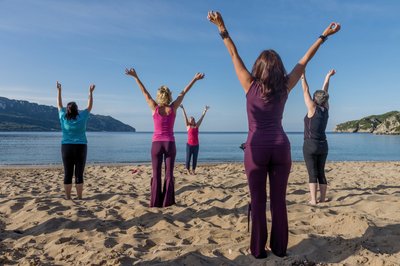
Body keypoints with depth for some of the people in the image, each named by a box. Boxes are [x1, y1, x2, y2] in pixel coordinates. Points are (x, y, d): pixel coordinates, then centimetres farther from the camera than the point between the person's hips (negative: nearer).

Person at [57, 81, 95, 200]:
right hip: (80, 148, -1)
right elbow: (89, 106, 10)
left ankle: (68, 197, 7)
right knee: (79, 174, 0)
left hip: (66, 148, 2)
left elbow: (59, 105, 16)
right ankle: (79, 197, 4)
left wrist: (59, 91, 23)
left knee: (68, 174, 4)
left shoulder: (63, 117, 0)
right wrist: (91, 92, 17)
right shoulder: (82, 117, -4)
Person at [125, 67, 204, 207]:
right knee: (169, 174, 6)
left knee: (156, 175, 5)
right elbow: (183, 93, 2)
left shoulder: (154, 108, -4)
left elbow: (144, 92, 2)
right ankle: (167, 202, 7)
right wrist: (195, 79, 9)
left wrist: (135, 77, 9)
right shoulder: (173, 108, -4)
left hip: (156, 143, 0)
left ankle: (155, 202, 7)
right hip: (170, 143, 0)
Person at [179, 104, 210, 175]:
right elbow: (185, 117, -3)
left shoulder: (197, 126, 8)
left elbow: (202, 117, 10)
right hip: (189, 145, -3)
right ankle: (188, 170, 12)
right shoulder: (188, 126, 2)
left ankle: (193, 170, 16)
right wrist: (183, 109, -7)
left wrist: (205, 110, 11)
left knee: (195, 158, 6)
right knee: (188, 158, 1)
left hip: (196, 145, 3)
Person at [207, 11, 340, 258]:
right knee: (279, 200, 8)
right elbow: (304, 61, 12)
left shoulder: (251, 86, -1)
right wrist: (324, 35, 20)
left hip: (257, 147, -2)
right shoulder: (285, 88, 4)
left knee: (258, 201, 3)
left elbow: (235, 55, 0)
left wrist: (222, 28, 0)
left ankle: (259, 249, 10)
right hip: (281, 146, 2)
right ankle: (279, 248, 16)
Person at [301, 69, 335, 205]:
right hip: (323, 145, 6)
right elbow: (325, 91, 16)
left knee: (313, 174, -5)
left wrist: (303, 76, 0)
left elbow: (306, 91, -6)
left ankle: (313, 200, -6)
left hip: (310, 145, -6)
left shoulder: (313, 109, -10)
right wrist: (328, 77, 25)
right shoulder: (326, 109, 5)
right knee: (321, 173, 10)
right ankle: (322, 199, 12)